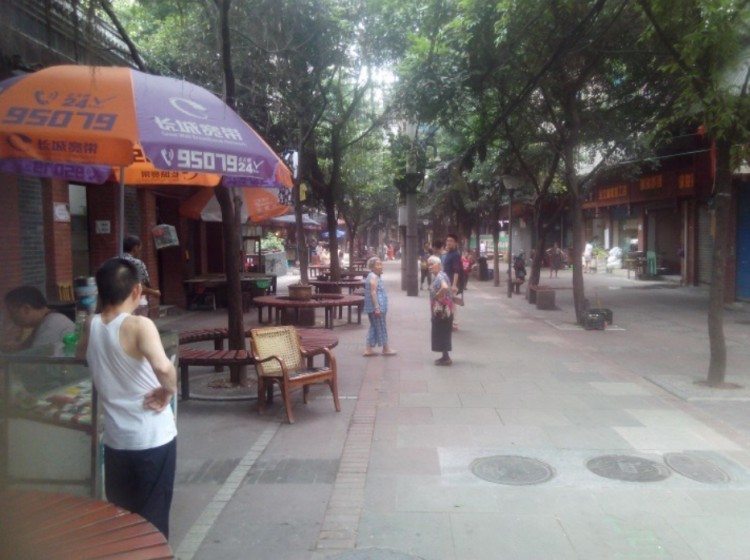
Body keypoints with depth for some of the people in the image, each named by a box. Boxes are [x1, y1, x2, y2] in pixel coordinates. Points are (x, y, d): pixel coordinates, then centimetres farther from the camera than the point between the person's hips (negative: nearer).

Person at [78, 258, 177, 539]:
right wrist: (168, 391, -20)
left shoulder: (91, 326, -1)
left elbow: (82, 356, 22)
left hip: (115, 440, 5)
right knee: (152, 520, 10)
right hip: (153, 439, -5)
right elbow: (163, 368, -36)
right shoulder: (139, 325, -19)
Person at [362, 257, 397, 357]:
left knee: (374, 327, 13)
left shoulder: (376, 276, 17)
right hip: (376, 307, -10)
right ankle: (385, 349, 12)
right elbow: (373, 292, -21)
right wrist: (377, 308, -25)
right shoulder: (373, 277, -15)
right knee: (381, 327, 1)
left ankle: (368, 349, 14)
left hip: (372, 308, 10)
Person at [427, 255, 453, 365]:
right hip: (439, 310, 10)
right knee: (440, 334, 16)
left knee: (442, 334, -2)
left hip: (442, 310, -10)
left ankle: (446, 358, 5)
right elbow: (449, 290, 24)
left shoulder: (440, 276, -19)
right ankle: (445, 356, 24)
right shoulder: (436, 276, 12)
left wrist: (437, 296, -25)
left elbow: (445, 287, -39)